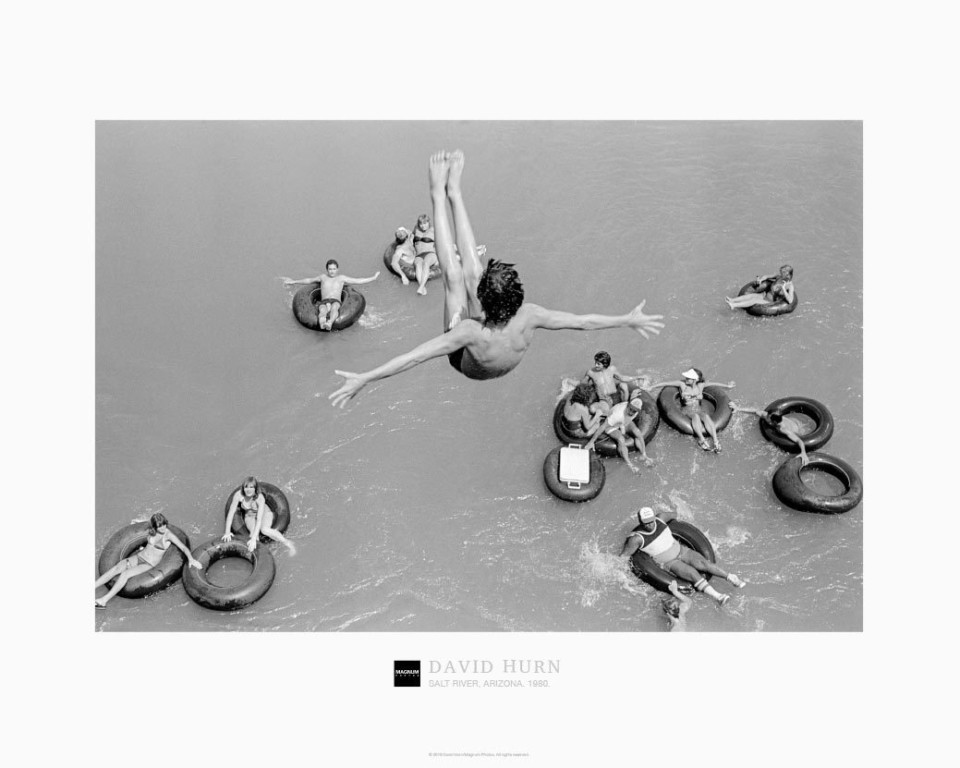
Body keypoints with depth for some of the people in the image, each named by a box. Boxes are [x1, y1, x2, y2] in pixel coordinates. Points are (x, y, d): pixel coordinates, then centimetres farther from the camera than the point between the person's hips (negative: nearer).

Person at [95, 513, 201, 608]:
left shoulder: (168, 534, -13)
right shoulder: (152, 531, 1)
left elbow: (183, 547, -18)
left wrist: (191, 559, -31)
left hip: (149, 565, -5)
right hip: (138, 557, 5)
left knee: (125, 574, -25)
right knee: (116, 569, -17)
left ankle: (104, 600, -26)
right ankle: (92, 587, -17)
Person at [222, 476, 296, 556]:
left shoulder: (260, 498, -34)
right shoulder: (238, 495, -28)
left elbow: (259, 520, -38)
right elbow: (231, 512, -19)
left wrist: (253, 539, -46)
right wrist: (227, 531, -21)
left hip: (265, 514, -3)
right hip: (250, 516, 3)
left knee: (264, 530, -33)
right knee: (253, 531, -32)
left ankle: (288, 543, -20)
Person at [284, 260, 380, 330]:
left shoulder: (341, 278, 26)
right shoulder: (323, 277, 30)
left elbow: (358, 281, 26)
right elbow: (309, 280, 42)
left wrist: (373, 278, 23)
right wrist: (293, 282, 48)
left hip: (336, 301, -1)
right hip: (323, 302, 1)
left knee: (334, 307, -41)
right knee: (323, 310, -38)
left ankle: (330, 322, -71)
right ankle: (322, 321, -73)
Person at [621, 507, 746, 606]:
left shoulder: (660, 519, -7)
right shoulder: (637, 537, -22)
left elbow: (673, 514, 16)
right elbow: (623, 556, -12)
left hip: (681, 550, 5)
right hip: (668, 564, -5)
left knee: (703, 563, -19)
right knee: (693, 573, -28)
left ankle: (731, 577, -13)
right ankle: (718, 597, -38)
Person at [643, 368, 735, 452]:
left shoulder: (700, 385, 2)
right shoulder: (682, 384, -5)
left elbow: (713, 384, 16)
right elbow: (666, 383, -4)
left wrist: (727, 386, 28)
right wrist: (651, 387, -6)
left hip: (698, 411, 2)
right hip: (686, 411, -2)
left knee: (706, 416, -32)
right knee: (695, 416, -37)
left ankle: (716, 441, -44)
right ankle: (701, 439, -48)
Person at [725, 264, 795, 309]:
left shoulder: (790, 285, -16)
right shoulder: (779, 277, 3)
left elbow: (790, 301, -27)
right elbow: (767, 276, 18)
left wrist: (783, 288, -32)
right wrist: (761, 279, -5)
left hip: (771, 303, -6)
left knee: (755, 300, -27)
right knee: (753, 295, -21)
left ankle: (733, 305, -43)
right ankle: (732, 300, -40)